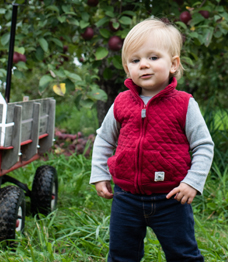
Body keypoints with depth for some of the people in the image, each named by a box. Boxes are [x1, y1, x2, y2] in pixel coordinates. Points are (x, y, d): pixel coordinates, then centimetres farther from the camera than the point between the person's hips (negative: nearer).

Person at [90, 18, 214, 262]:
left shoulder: (184, 105, -8)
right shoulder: (121, 104, 0)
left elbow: (204, 146, -4)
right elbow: (103, 139, 15)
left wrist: (193, 181, -12)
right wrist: (99, 175, 10)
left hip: (170, 199, -3)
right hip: (126, 198, 3)